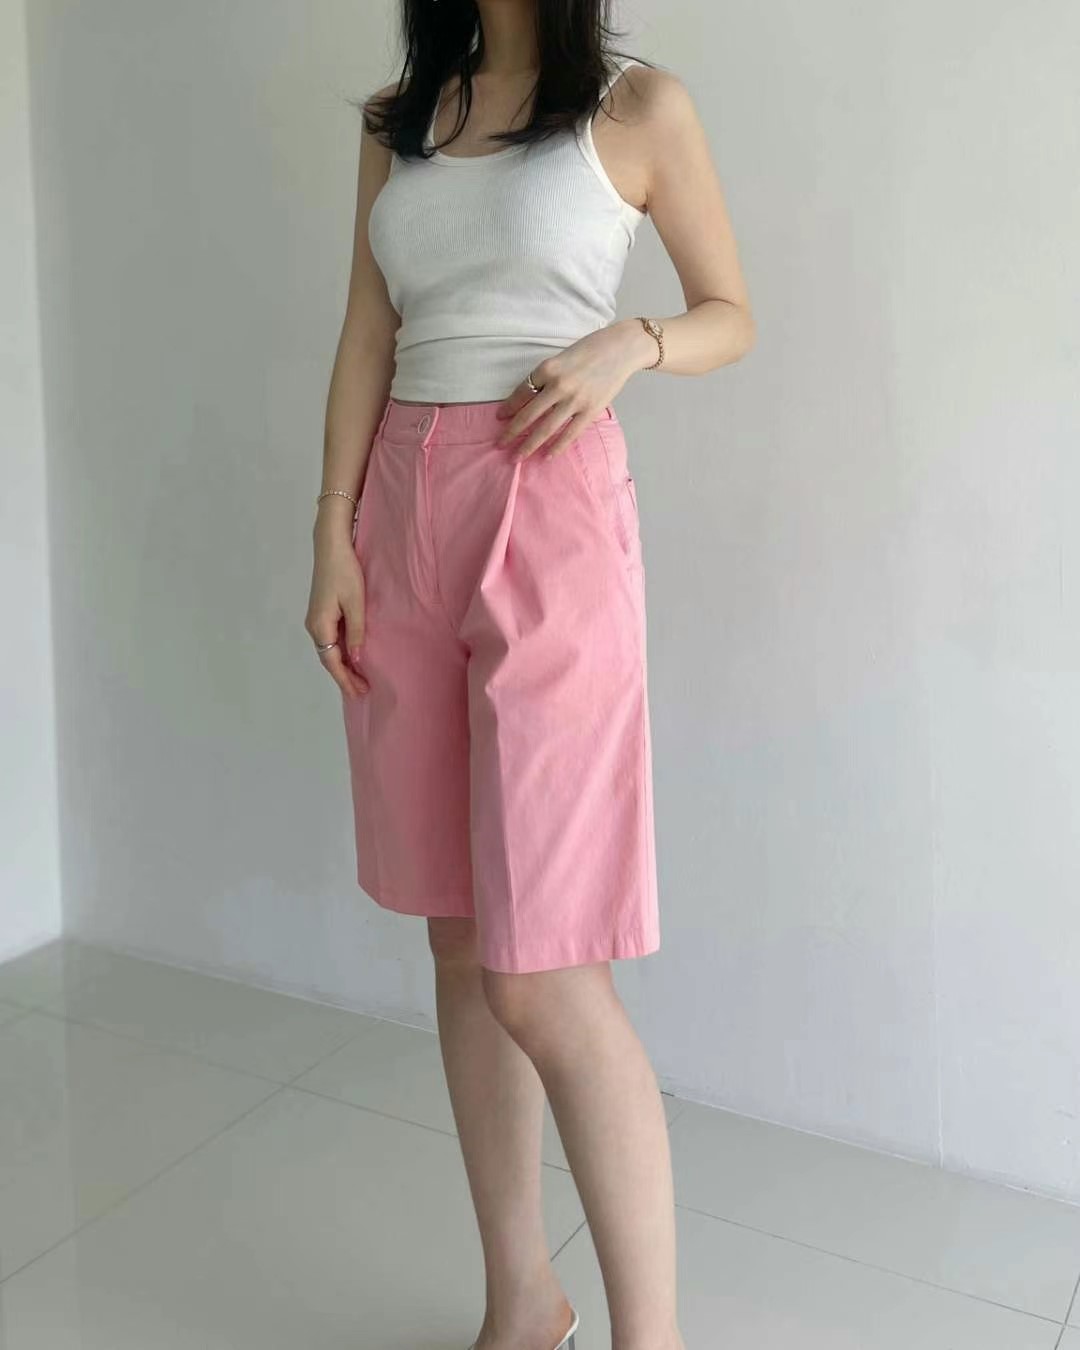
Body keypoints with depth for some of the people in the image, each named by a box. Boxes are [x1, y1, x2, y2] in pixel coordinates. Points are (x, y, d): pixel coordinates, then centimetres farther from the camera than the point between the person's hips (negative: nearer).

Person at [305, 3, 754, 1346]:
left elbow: (731, 314, 9)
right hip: (403, 510, 5)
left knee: (543, 980, -11)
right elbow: (367, 338, 11)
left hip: (548, 516, -5)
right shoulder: (398, 119, 16)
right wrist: (334, 536, 1)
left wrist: (628, 344, -12)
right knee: (460, 939, 8)